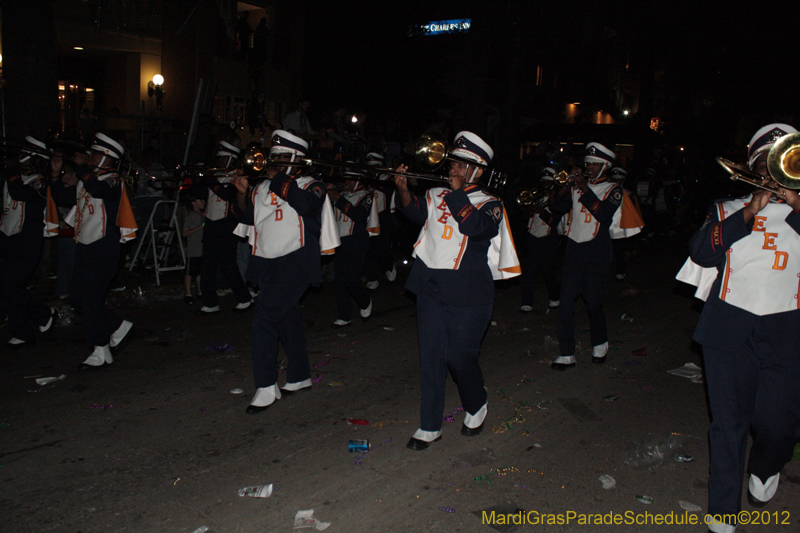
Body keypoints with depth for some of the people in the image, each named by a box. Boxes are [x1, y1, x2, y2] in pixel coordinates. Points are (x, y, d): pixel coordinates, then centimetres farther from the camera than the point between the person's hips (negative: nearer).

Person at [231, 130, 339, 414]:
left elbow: (306, 204, -24)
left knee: (264, 316, -16)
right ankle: (299, 377, 30)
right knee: (287, 319, 16)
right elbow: (247, 216, 10)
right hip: (267, 263, 7)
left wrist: (280, 180, -17)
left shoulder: (311, 185, -2)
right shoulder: (263, 187, 16)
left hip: (295, 261, -7)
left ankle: (267, 386, -8)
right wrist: (243, 193, -7)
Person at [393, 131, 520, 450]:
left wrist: (456, 193, -16)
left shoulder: (489, 204, -1)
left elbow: (475, 226, -21)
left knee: (459, 358, 2)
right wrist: (403, 189, -20)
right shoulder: (437, 195, 11)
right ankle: (430, 427, 16)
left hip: (467, 294, -4)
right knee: (431, 356, 5)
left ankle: (476, 408, 32)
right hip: (430, 288, 4)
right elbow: (417, 212, -4)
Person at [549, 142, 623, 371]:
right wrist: (567, 184, -11)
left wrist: (585, 188, -18)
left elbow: (603, 214, -17)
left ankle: (600, 344, 31)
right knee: (566, 302, -3)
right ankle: (566, 354, 4)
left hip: (597, 252, -3)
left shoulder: (612, 189, 2)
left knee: (594, 303, 4)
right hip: (574, 249, 3)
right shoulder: (577, 186, 12)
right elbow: (557, 206, 1)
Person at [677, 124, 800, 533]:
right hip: (729, 327, 0)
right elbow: (701, 252, -6)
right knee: (728, 424, 3)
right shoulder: (729, 210, 11)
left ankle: (764, 471, 33)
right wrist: (749, 213, -11)